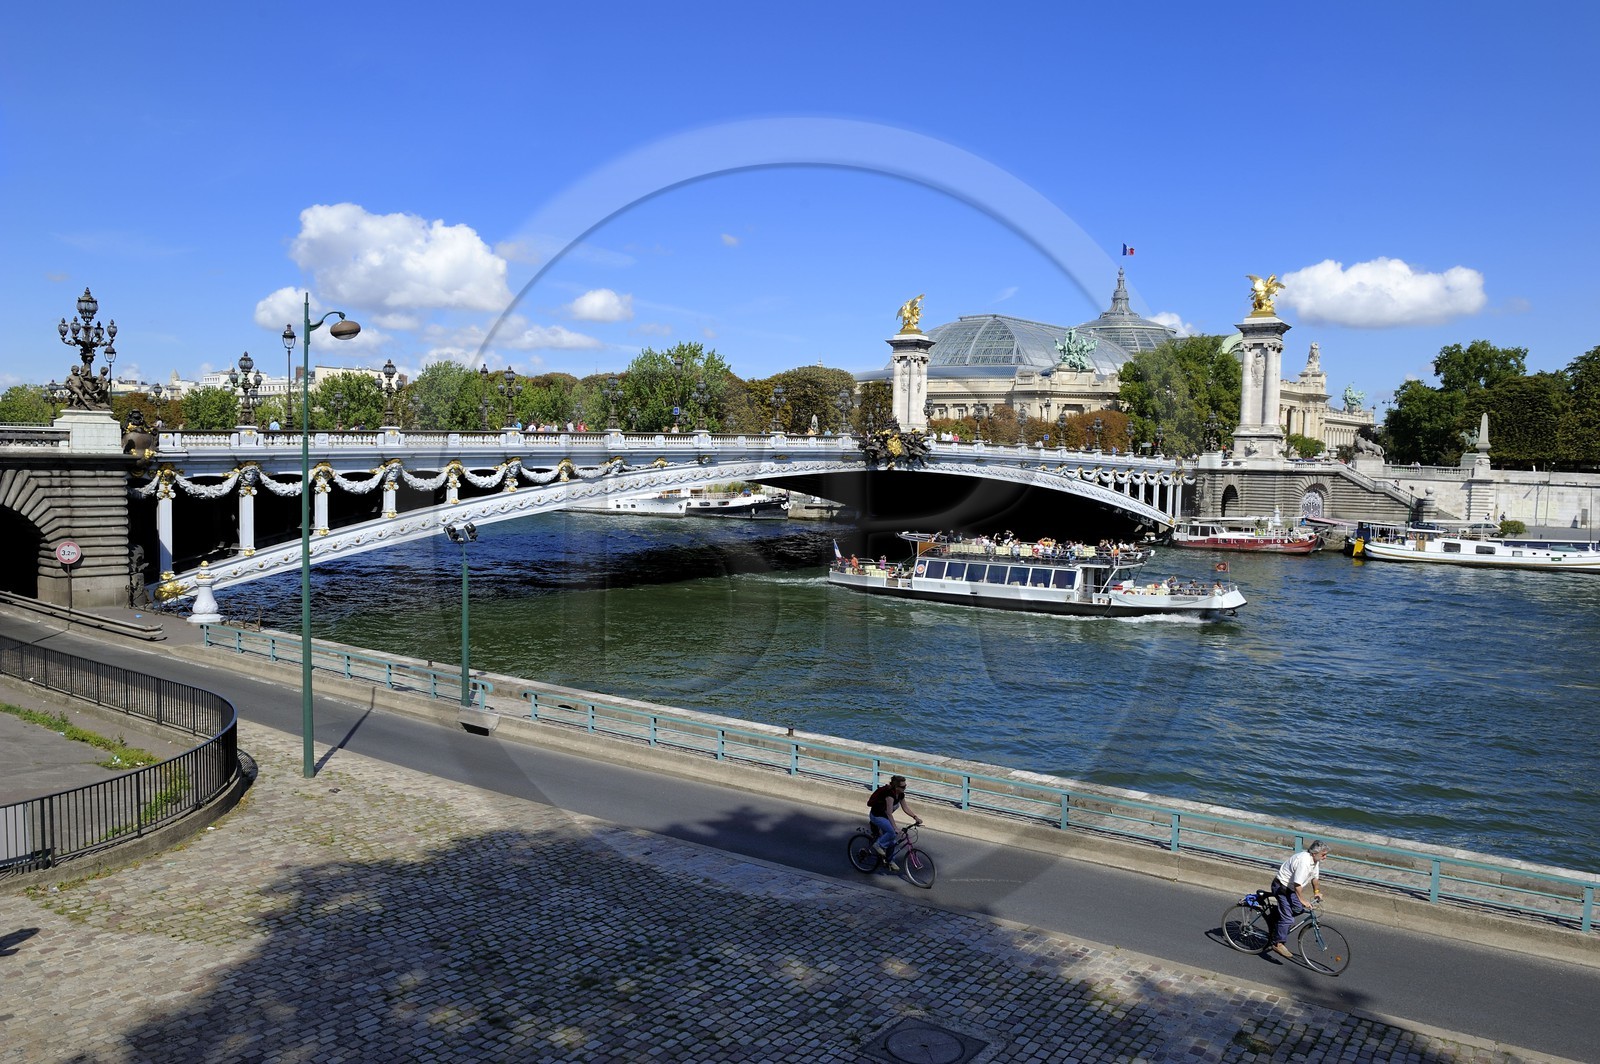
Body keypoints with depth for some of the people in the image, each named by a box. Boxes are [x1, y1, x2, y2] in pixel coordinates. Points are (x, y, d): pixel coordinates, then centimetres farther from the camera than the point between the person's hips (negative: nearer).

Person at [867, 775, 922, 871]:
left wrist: (915, 817, -9)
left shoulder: (900, 794, -7)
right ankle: (878, 845, -6)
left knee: (891, 840, 7)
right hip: (876, 816, -8)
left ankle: (890, 861, 21)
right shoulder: (890, 794, -32)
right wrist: (895, 828, -35)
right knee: (891, 832, -27)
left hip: (884, 816, 8)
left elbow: (905, 808, 3)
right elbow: (889, 813, -32)